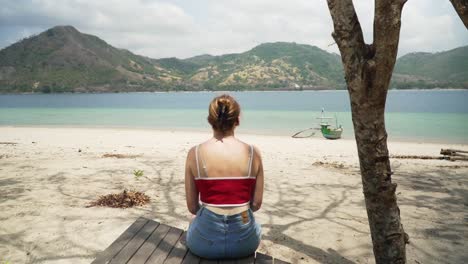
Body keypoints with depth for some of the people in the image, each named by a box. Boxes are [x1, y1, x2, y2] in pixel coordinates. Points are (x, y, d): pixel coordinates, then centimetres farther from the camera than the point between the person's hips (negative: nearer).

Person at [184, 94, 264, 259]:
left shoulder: (195, 154, -9)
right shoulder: (253, 153, -8)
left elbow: (192, 207, -2)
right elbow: (257, 204, 0)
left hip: (205, 242, 0)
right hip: (244, 241, 1)